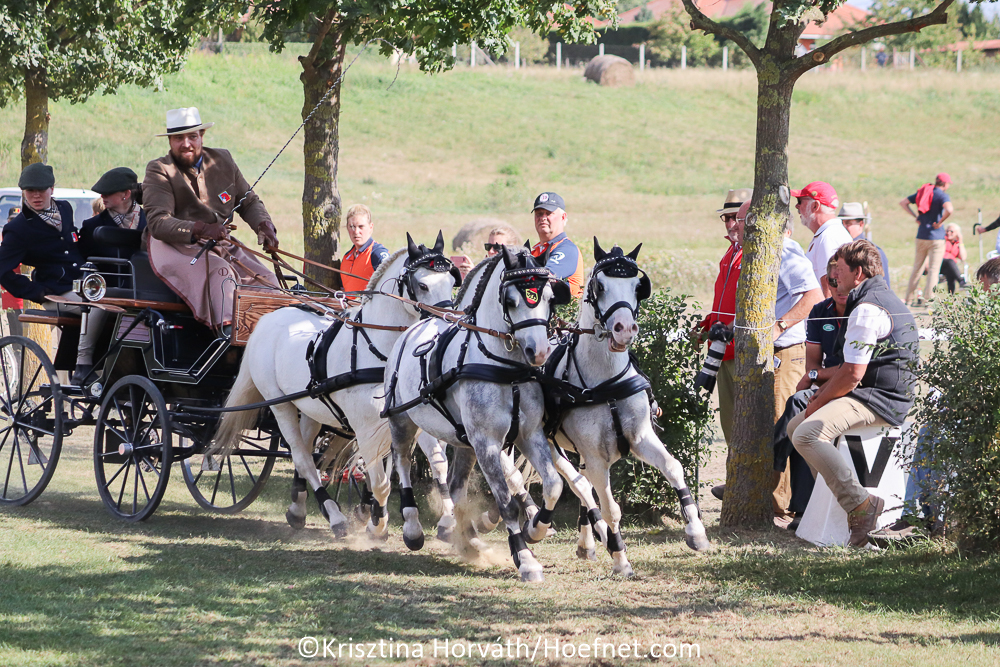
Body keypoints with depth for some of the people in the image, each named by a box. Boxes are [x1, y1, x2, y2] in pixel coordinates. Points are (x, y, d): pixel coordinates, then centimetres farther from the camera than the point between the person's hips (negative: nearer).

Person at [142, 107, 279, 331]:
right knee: (220, 271, -34)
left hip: (221, 245, 6)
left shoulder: (222, 161, 12)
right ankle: (229, 330, -50)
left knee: (266, 279, -13)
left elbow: (249, 202, 21)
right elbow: (158, 222, -16)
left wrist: (264, 226, -2)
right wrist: (202, 229, -31)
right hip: (174, 247, -6)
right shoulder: (159, 171, -4)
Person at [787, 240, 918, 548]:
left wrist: (819, 403, -7)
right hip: (885, 396, 11)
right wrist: (823, 392, 14)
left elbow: (852, 374, -21)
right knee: (795, 426, 19)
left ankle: (860, 503, -29)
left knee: (807, 434, -28)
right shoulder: (882, 298, 18)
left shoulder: (867, 309, -18)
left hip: (877, 401, -11)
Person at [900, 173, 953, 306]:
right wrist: (940, 222, -15)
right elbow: (949, 209, -29)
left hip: (921, 237, 6)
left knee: (917, 268, 16)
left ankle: (908, 298, 19)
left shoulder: (922, 192, 11)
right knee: (933, 269, -1)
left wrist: (915, 216, 10)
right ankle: (927, 298, -8)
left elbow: (902, 202, 16)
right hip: (936, 237, -6)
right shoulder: (942, 195, -9)